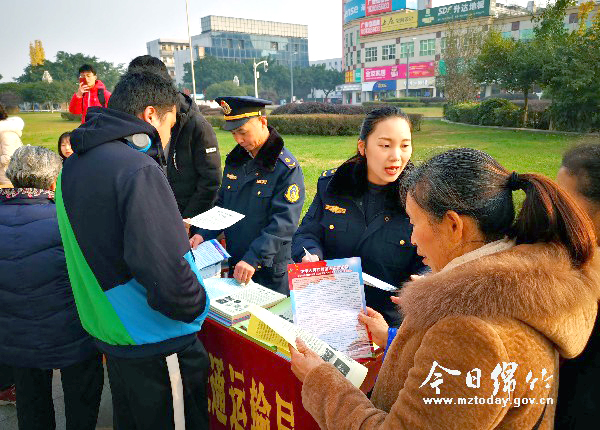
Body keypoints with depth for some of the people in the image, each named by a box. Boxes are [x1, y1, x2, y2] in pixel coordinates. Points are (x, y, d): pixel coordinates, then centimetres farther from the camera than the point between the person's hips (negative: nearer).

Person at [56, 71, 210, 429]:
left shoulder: (74, 166, 4)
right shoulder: (138, 170, -26)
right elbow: (165, 273, -33)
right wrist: (197, 306, -13)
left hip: (107, 329, 8)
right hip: (154, 342, -8)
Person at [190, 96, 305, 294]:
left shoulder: (287, 168, -16)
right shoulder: (234, 159, 7)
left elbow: (283, 223, -23)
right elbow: (221, 205, 13)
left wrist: (253, 259, -31)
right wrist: (203, 234, -3)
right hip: (235, 264, 6)